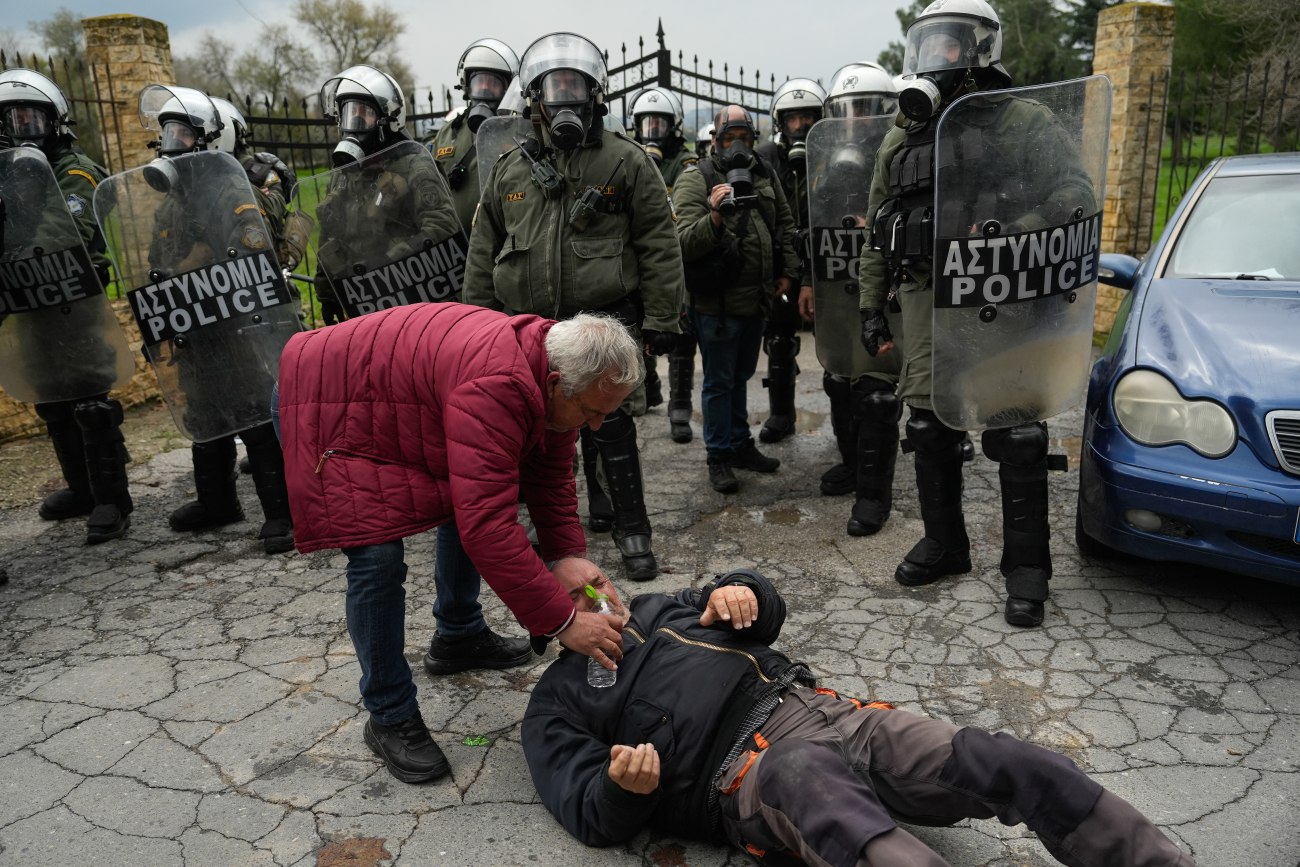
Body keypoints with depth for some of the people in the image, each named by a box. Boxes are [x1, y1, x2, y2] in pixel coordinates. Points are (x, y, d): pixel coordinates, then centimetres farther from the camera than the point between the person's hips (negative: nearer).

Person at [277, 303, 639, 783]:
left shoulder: (553, 372, -10)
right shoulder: (495, 388, -40)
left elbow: (550, 476, -3)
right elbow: (490, 528, -42)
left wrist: (567, 556, -18)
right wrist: (562, 620, -36)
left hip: (396, 396, 9)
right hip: (326, 407, -9)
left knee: (467, 502, 12)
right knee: (378, 562, -18)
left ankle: (458, 638, 32)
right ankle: (389, 718, 1)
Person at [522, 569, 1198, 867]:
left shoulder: (655, 608, 26)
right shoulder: (557, 703, 13)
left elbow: (767, 612, 31)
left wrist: (741, 591, 6)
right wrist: (623, 786, -22)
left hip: (819, 710, 6)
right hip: (753, 771, -6)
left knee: (1004, 763, -14)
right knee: (811, 780, -44)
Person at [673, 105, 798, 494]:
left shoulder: (764, 174, 8)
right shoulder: (696, 179, -11)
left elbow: (785, 224, 20)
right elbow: (685, 242, -21)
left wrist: (787, 271, 13)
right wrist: (714, 216, -37)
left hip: (756, 299, 6)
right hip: (716, 302, -6)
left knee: (741, 376, 20)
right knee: (719, 381, 4)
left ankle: (740, 444, 34)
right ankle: (719, 456, 16)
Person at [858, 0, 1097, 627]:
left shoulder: (1023, 121, 1)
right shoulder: (901, 139, 16)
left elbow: (1075, 193, -6)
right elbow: (877, 235, 17)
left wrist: (1009, 235, -21)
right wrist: (871, 306, 12)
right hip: (926, 299, 5)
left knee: (1016, 437, -3)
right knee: (930, 428, 8)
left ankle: (1026, 565, 11)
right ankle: (944, 544, 25)